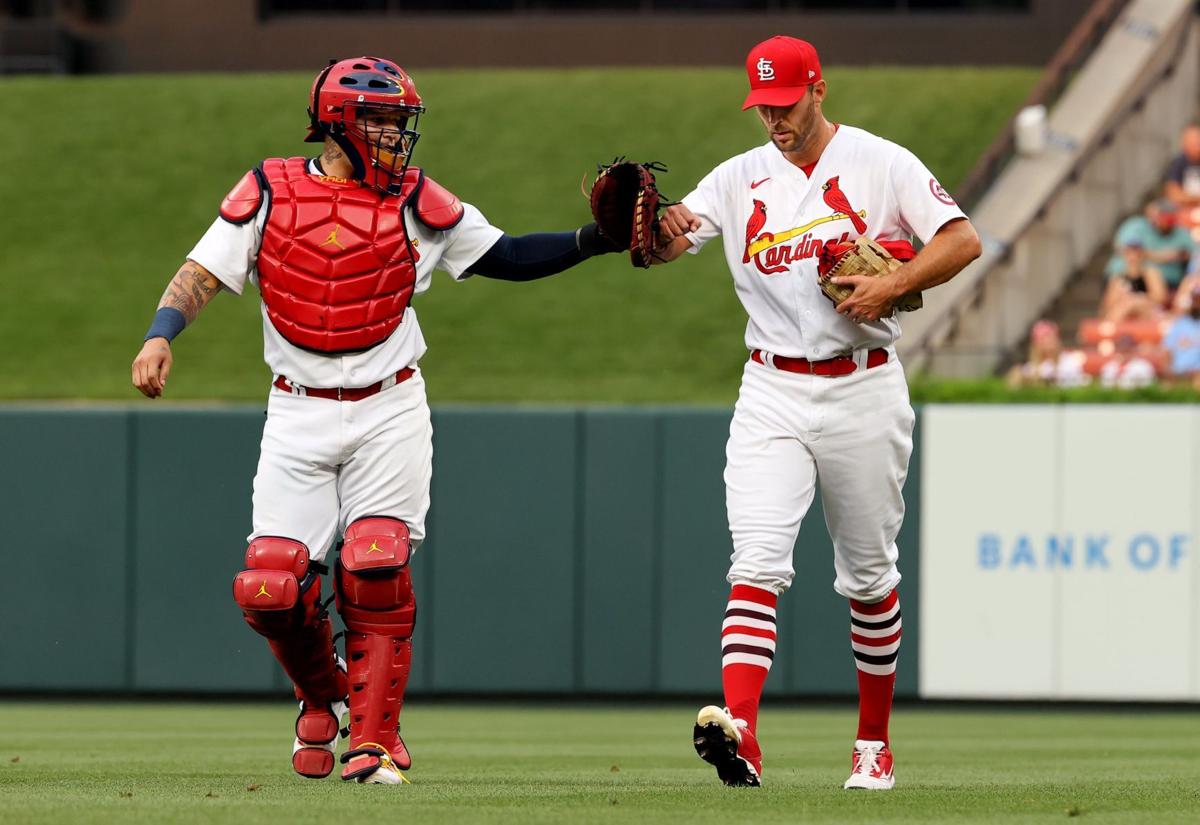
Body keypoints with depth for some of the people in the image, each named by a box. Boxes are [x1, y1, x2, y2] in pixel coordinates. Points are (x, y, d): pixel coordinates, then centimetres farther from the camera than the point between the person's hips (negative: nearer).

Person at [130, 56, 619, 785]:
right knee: (271, 586, -7)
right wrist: (160, 336, -20)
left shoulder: (415, 201, 2)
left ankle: (375, 738, -1)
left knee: (377, 573, -13)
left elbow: (507, 258, 7)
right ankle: (323, 693, 24)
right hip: (299, 417, 0)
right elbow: (201, 275, -3)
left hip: (389, 411, 0)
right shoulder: (269, 192, 0)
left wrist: (595, 240, -7)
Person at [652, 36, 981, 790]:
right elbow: (670, 241, -5)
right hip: (772, 395, 1)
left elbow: (963, 241, -7)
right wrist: (654, 230, -29)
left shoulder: (882, 165, -1)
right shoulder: (741, 178, 7)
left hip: (862, 392, -1)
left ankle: (875, 742, 22)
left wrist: (892, 287, -21)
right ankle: (739, 728, -30)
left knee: (868, 576, 9)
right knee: (758, 563, -15)